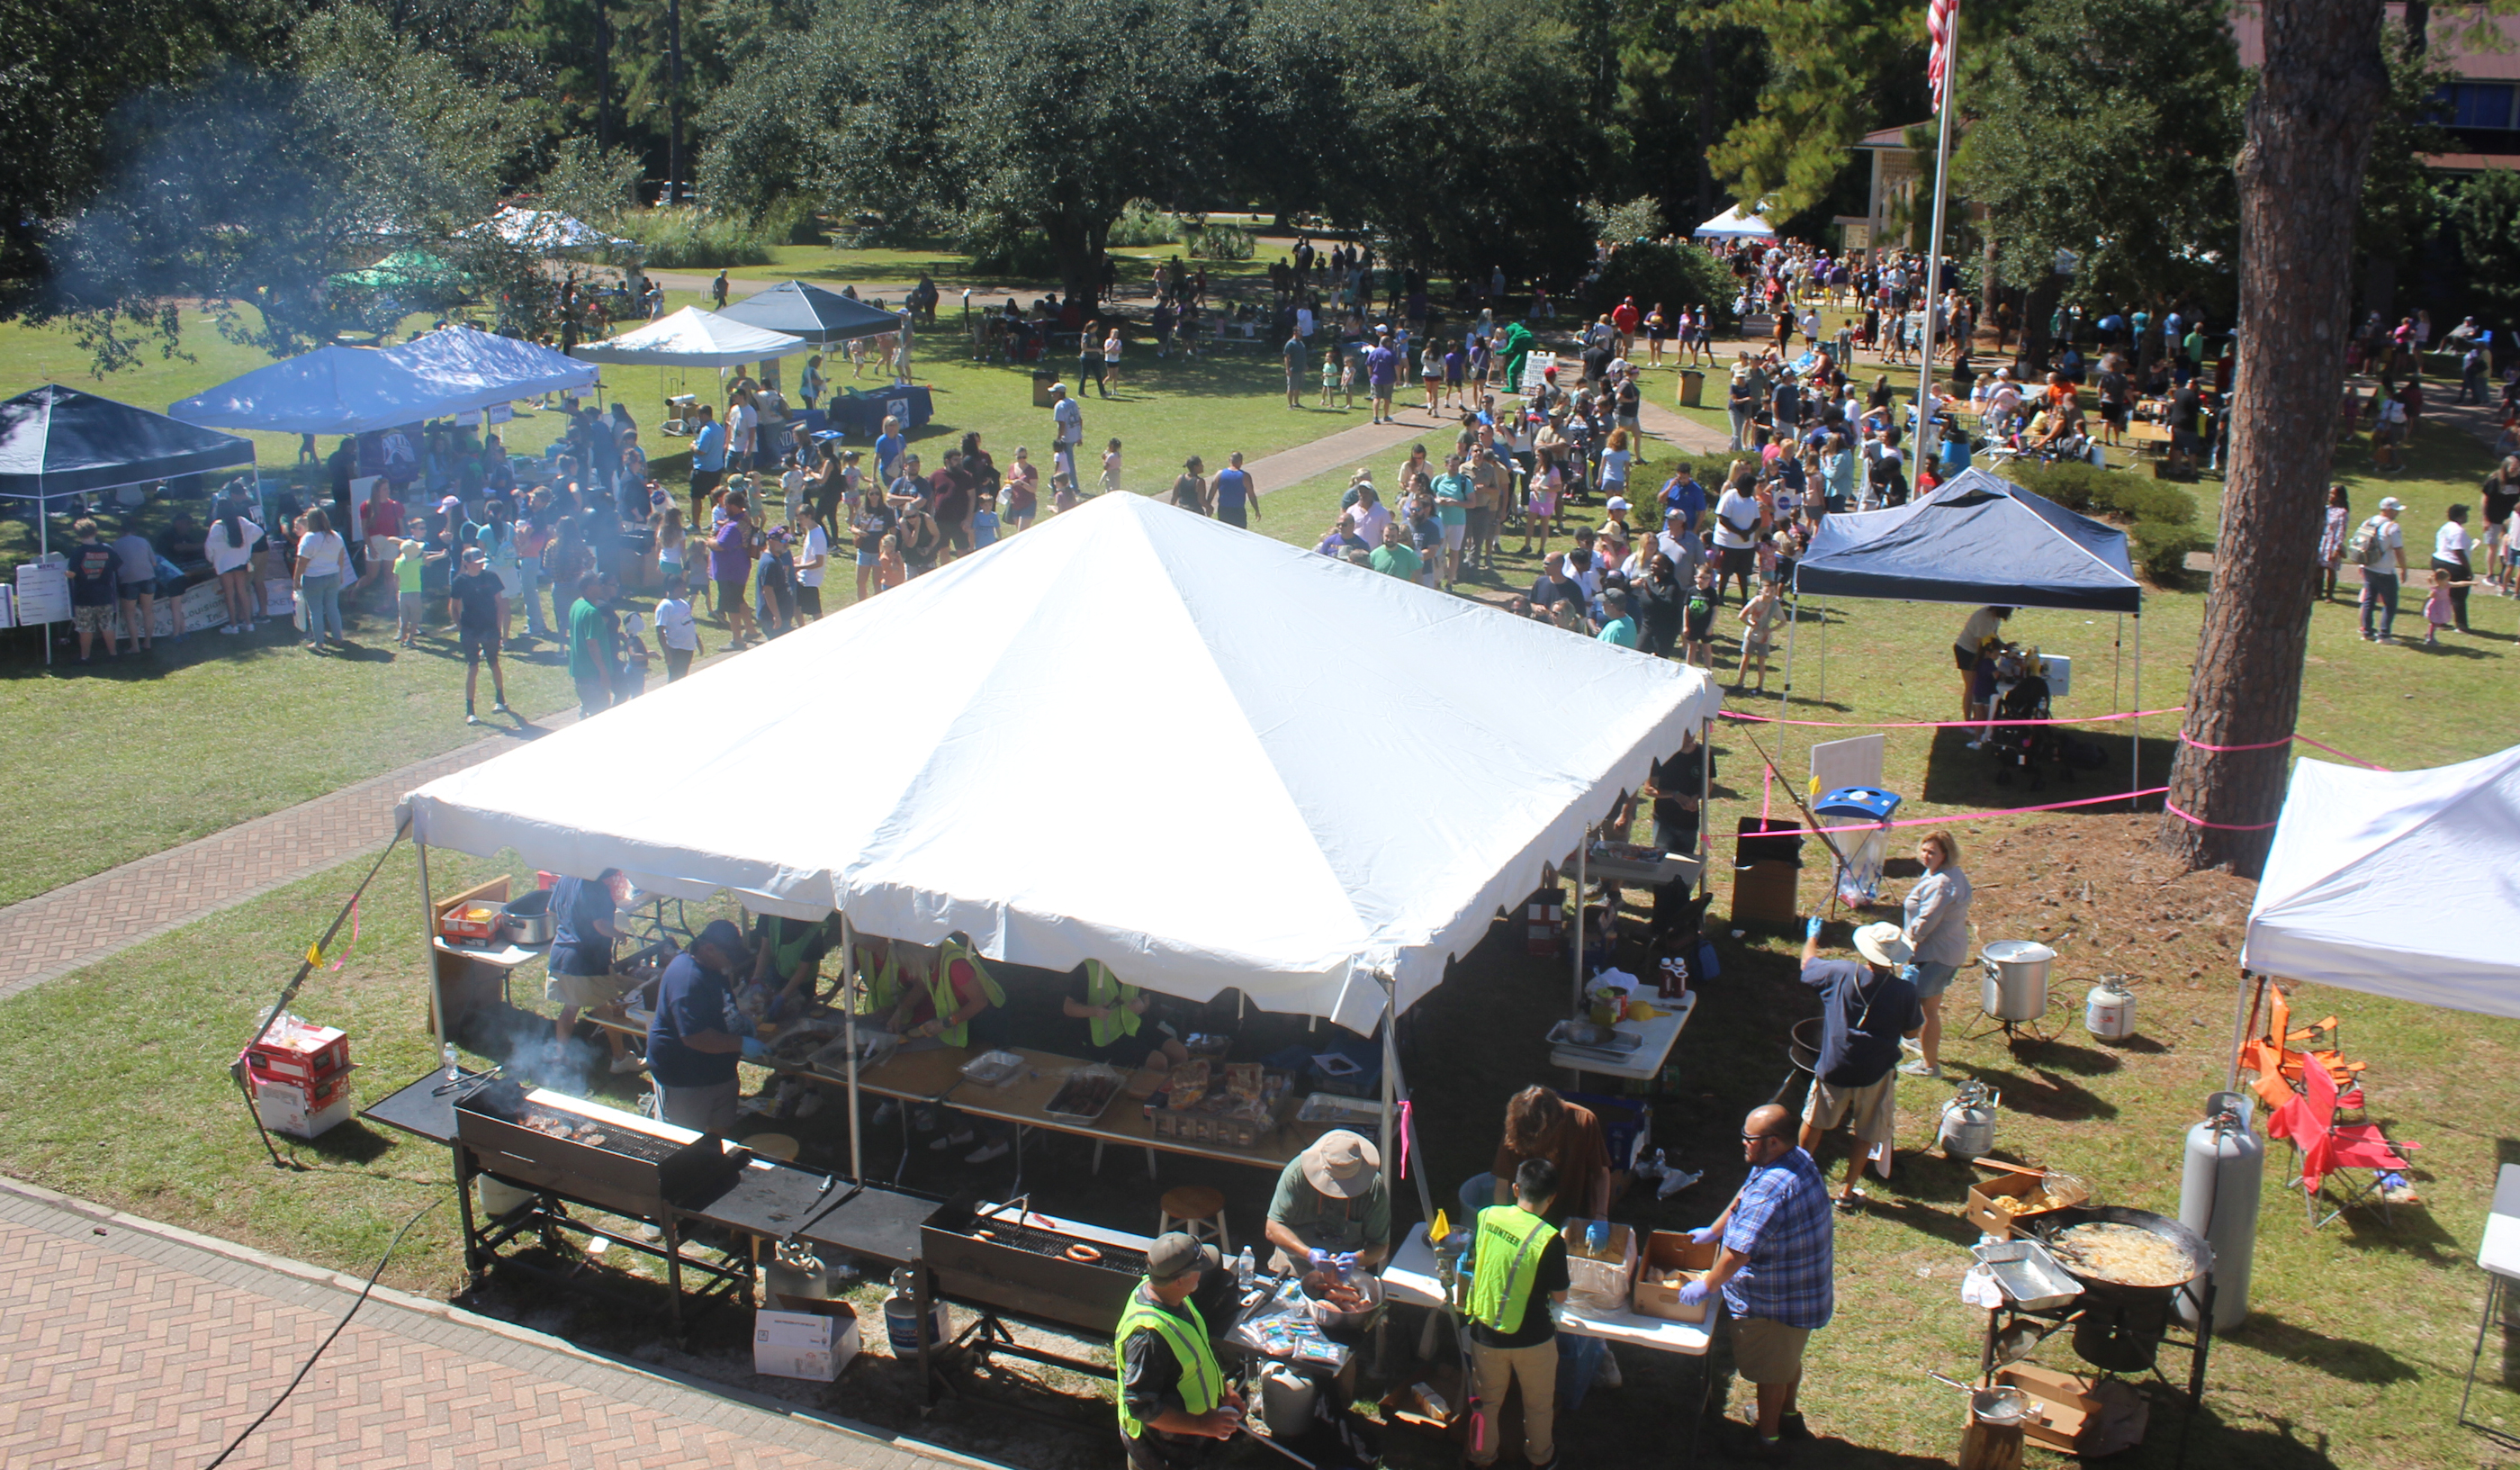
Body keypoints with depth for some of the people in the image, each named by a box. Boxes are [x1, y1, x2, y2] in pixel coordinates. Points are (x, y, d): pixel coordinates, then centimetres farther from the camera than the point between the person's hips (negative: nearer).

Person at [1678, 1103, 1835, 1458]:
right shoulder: (1797, 1160, -4)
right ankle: (1789, 1416, 50)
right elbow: (1742, 1199, 12)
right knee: (1788, 1359, 29)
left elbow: (1739, 1252, -32)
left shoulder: (1772, 1189, -36)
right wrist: (1713, 1232, 21)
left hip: (1775, 1301, -9)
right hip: (1804, 1291, 9)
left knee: (1770, 1369, 13)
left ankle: (1768, 1439, 31)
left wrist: (1707, 1286, -18)